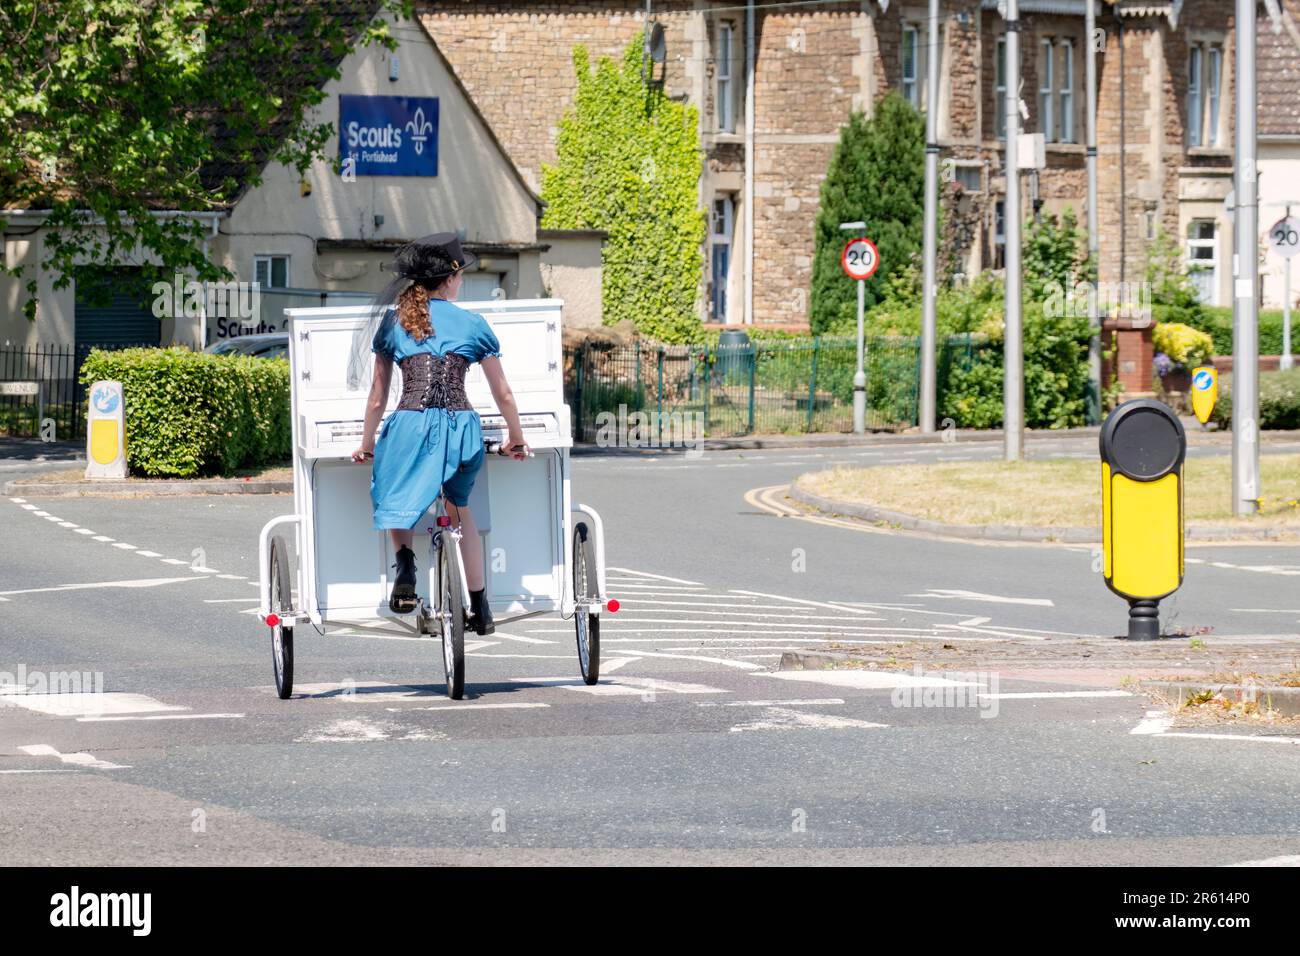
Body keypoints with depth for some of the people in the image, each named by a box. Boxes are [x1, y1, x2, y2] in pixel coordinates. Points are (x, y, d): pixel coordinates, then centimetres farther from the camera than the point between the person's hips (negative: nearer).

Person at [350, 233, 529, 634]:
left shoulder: (393, 321, 13)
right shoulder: (472, 325, 11)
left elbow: (377, 397, 17)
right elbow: (503, 395, 17)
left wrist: (366, 444, 30)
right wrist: (516, 439, 33)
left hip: (409, 424, -1)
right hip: (460, 427, 1)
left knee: (397, 500, 21)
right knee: (460, 511, 23)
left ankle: (405, 563, -12)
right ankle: (479, 609, 23)